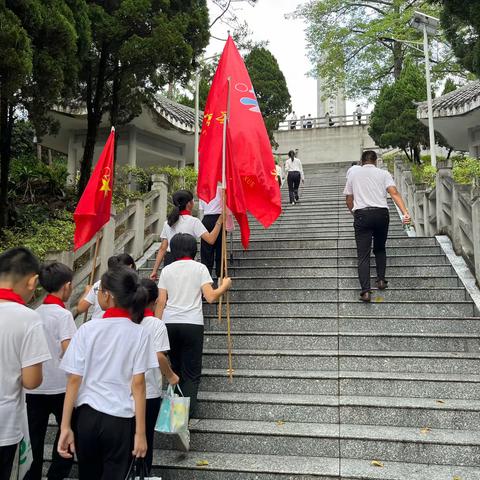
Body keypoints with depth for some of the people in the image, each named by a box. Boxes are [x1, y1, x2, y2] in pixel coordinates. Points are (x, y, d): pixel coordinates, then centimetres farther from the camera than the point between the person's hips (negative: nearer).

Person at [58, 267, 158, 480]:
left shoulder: (88, 329, -6)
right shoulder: (139, 333, -7)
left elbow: (74, 380, -7)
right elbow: (138, 384, -9)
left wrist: (65, 426, -1)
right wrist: (140, 432, -5)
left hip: (87, 415, 2)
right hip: (121, 419, -1)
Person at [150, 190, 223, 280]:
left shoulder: (167, 223, 11)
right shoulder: (193, 221, -4)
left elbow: (163, 248, 9)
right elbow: (211, 239, -14)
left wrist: (155, 270, 11)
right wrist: (219, 221, -4)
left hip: (168, 260, 6)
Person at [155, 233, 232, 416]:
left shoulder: (167, 270, 8)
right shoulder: (199, 268, 1)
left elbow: (161, 302, 5)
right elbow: (211, 297, -7)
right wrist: (225, 285, 10)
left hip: (169, 323, 3)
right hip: (192, 324, -3)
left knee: (176, 368, 16)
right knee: (191, 373, 3)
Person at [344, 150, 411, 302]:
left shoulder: (353, 174, 14)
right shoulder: (383, 173, 10)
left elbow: (349, 200, 17)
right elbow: (394, 193, -5)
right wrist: (405, 213, -14)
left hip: (361, 214, -1)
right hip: (381, 214, 1)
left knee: (363, 254, -3)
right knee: (380, 249, 23)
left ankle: (365, 291, -12)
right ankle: (381, 280, 19)